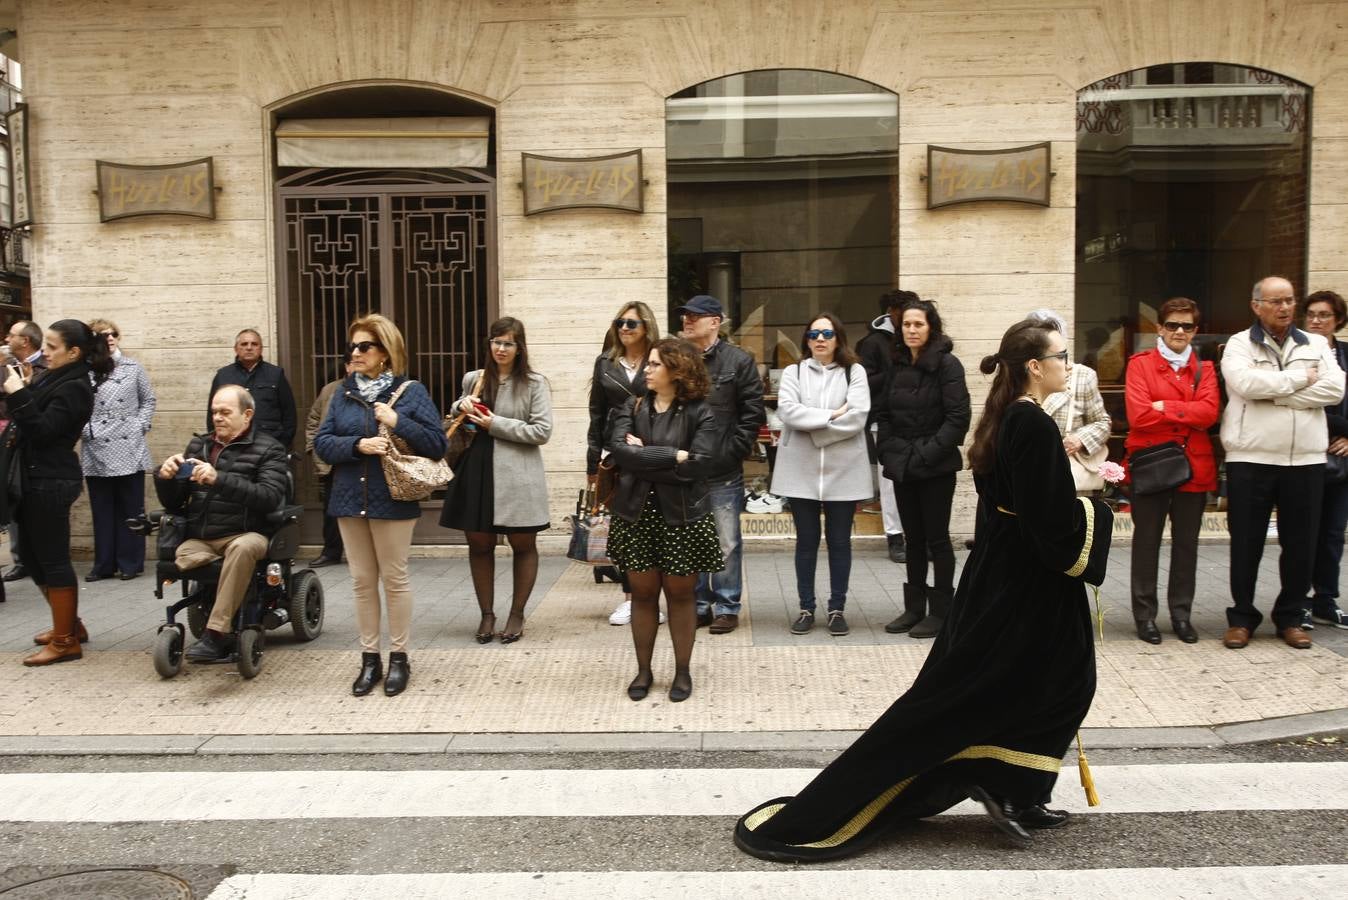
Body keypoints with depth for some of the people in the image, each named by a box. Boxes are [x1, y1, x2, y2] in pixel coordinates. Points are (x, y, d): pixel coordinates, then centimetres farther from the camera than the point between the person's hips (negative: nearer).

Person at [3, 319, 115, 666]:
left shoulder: (74, 388, -14)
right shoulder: (56, 379, 12)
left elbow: (41, 430, -21)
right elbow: (34, 421, 13)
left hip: (51, 482, -10)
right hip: (37, 479, 10)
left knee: (53, 559, -3)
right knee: (32, 555, 16)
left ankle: (65, 640, 6)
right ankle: (69, 624, 28)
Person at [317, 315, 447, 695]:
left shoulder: (411, 391, -5)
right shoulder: (344, 393, 6)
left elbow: (438, 445, -9)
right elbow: (321, 442, 0)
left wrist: (398, 422, -20)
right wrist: (358, 445, -17)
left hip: (393, 500, -4)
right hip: (350, 499, 4)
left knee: (394, 578, 5)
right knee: (362, 580, 10)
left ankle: (398, 657, 18)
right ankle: (369, 658, 20)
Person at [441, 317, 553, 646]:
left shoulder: (534, 383, -2)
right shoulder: (473, 380, 11)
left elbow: (542, 431, -9)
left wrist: (496, 425, -12)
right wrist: (461, 407, 1)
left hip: (518, 476, -3)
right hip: (478, 471, 4)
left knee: (523, 545, 6)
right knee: (479, 544, 8)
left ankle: (517, 614, 20)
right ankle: (487, 613, 22)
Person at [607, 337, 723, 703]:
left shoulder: (699, 412, -6)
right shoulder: (632, 407, 4)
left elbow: (699, 464, -18)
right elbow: (618, 448, -13)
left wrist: (644, 456, -14)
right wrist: (672, 456, -17)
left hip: (683, 517, -3)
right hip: (636, 514, 3)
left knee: (680, 593, 8)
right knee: (643, 592, 10)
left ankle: (682, 671, 23)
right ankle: (643, 670, 24)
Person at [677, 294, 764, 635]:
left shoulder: (739, 361, -1)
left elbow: (753, 414, -2)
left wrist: (732, 452, -8)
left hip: (724, 471, -3)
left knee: (727, 542, 4)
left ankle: (727, 607, 15)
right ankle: (698, 604, 23)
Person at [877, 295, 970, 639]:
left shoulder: (947, 364, -9)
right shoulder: (898, 365, 9)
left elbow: (958, 417, -14)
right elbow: (884, 413, 13)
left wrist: (929, 452, -17)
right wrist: (889, 450, 0)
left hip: (935, 468, -6)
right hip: (902, 467, 6)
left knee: (937, 539, 2)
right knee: (914, 539, 13)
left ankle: (940, 611, 11)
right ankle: (914, 608, 22)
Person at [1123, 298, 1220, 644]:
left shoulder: (1204, 368, 10)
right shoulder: (1140, 363, 0)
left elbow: (1209, 412, -8)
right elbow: (1139, 415, -13)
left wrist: (1165, 407, -13)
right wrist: (1186, 414, -8)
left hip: (1194, 466, 3)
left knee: (1186, 544, 10)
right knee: (1146, 542, 3)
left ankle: (1181, 614, 20)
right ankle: (1145, 615, 10)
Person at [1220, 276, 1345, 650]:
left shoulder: (1317, 344, 11)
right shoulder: (1239, 344, 2)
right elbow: (1245, 383, -17)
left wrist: (1273, 392, -12)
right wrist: (1300, 378, -7)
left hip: (1305, 460, 3)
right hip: (1250, 459, -3)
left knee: (1300, 543, 8)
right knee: (1246, 543, 4)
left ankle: (1290, 617, 21)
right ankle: (1242, 617, 15)